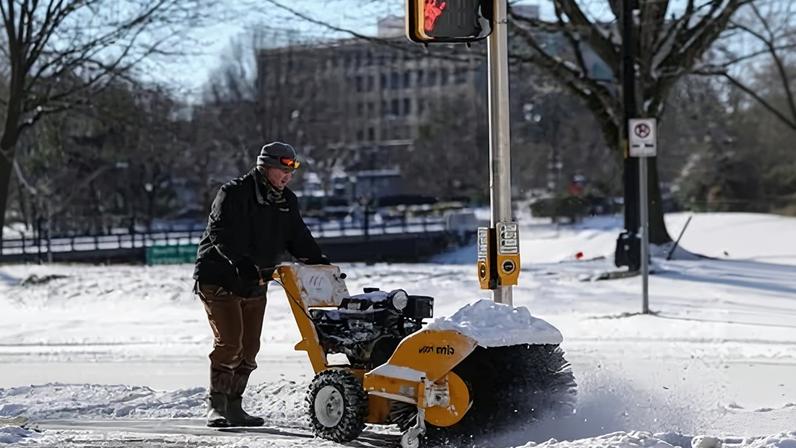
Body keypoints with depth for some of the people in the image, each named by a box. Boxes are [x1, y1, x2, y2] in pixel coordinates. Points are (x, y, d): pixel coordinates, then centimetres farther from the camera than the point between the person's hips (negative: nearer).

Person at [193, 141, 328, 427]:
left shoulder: (287, 202, 9)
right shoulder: (234, 194, -14)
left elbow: (298, 238, 13)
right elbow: (220, 232, -25)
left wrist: (317, 261, -5)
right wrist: (240, 261, -39)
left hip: (254, 285, 7)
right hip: (219, 279, -7)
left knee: (249, 347, 6)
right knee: (229, 341, -15)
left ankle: (234, 406, 14)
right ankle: (216, 405, -7)